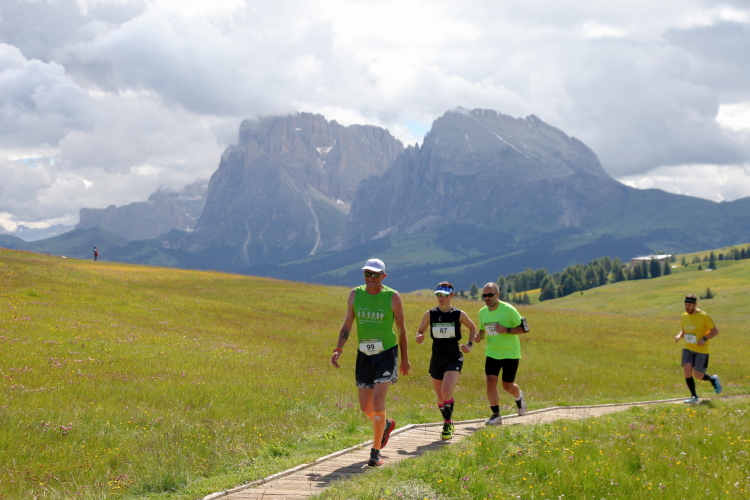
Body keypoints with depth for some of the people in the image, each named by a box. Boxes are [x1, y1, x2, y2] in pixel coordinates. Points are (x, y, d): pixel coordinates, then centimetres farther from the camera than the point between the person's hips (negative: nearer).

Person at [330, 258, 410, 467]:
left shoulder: (393, 297, -6)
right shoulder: (355, 294, 3)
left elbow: (401, 329, 3)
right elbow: (347, 325, 7)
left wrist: (405, 359, 7)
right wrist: (338, 350, -6)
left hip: (387, 354, -4)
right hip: (364, 355, 4)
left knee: (377, 402, -16)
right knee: (366, 408, 9)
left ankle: (376, 451, -4)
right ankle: (386, 424, 43)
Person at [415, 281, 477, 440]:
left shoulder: (459, 314, -4)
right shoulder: (430, 314, -1)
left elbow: (473, 327, 13)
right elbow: (420, 330, 12)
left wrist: (470, 344, -1)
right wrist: (419, 337, -11)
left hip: (454, 358, -3)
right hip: (436, 359, 3)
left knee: (446, 391, -22)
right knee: (440, 396, 11)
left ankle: (447, 424, -5)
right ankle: (448, 423, 33)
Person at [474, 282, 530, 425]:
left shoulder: (508, 310, -14)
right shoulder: (482, 312, 3)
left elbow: (524, 328, -11)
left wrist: (506, 330, -23)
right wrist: (480, 337, -5)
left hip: (510, 354, -4)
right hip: (492, 353, 4)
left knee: (508, 385, 5)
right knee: (490, 382, -10)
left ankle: (519, 397, 40)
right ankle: (496, 415, 1)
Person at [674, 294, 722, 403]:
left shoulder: (703, 316, -13)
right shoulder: (684, 316, 5)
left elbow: (715, 331, -9)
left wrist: (704, 339, -23)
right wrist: (679, 336, -3)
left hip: (701, 350, -5)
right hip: (688, 349, 5)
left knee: (698, 376, -6)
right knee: (687, 370, -11)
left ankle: (713, 380, 27)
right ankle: (694, 396, 4)